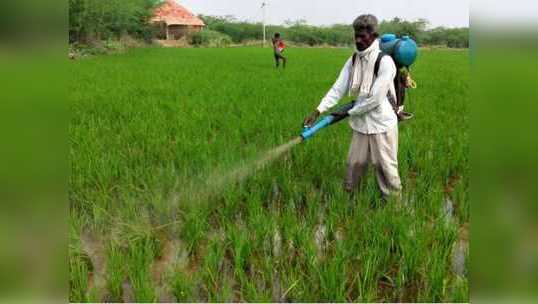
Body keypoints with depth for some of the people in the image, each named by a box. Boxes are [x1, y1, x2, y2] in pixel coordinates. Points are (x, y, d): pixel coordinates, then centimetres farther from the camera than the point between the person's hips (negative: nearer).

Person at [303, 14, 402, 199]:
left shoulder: (385, 62, -17)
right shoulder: (353, 61, 2)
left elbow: (375, 99, -21)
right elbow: (338, 89, -2)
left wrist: (348, 111, -12)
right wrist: (318, 111, -13)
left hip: (382, 124, -5)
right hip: (361, 124, 5)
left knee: (386, 167, 6)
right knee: (355, 163, 14)